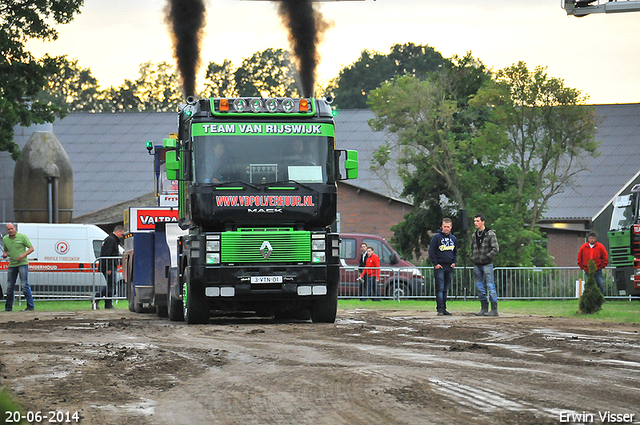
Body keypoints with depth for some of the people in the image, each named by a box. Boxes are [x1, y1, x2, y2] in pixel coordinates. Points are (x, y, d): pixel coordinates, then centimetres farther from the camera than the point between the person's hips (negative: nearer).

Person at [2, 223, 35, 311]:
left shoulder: (22, 237, -6)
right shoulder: (5, 239, 8)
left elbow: (31, 248, -3)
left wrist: (23, 255, -18)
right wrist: (4, 254, -2)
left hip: (22, 263, -5)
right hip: (12, 264, 5)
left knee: (25, 285, -12)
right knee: (9, 286, 7)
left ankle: (30, 306, -11)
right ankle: (8, 307, 18)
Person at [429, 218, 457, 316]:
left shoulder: (453, 239, 13)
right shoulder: (437, 237, -4)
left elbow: (455, 252, 23)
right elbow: (431, 251, -4)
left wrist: (454, 262, 7)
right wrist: (435, 264, -11)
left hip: (449, 267, 5)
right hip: (439, 266, -5)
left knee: (446, 289, 9)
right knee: (440, 288, -9)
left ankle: (444, 308, 13)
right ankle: (440, 309, -12)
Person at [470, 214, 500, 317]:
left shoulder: (490, 234, -5)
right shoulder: (474, 235, 15)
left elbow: (496, 248, -9)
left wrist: (487, 257, -14)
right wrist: (472, 258, 10)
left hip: (487, 264, -7)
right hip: (477, 265, 7)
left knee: (490, 286, -8)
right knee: (480, 287, 8)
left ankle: (494, 309, -7)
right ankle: (484, 308, 14)